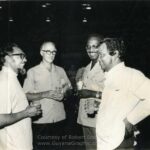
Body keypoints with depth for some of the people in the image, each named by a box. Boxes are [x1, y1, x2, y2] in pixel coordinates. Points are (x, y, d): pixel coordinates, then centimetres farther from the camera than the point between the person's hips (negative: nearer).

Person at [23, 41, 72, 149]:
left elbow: (69, 88, 15)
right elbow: (26, 96, -8)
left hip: (60, 119, 4)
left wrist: (64, 93, -8)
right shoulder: (32, 72, -4)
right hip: (41, 121, -4)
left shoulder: (60, 70, 9)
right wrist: (45, 94, -21)